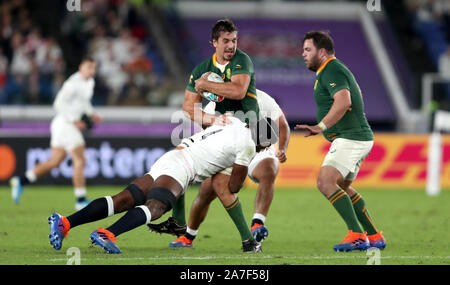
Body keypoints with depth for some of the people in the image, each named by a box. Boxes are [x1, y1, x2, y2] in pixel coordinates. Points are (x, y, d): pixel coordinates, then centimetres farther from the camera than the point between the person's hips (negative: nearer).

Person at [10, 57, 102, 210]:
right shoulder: (73, 83, -18)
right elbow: (59, 104, -22)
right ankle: (81, 200, -5)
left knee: (54, 162, 14)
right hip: (65, 124, -10)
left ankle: (20, 181, 20)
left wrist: (91, 114, 14)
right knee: (79, 162, -9)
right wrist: (74, 121, -23)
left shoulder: (89, 82, 12)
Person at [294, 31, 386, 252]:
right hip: (357, 136, 11)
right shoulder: (331, 70, 19)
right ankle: (374, 236, 23)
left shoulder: (332, 71, -15)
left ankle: (357, 235, -24)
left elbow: (344, 101, -31)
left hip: (351, 138, -11)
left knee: (325, 182, -20)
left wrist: (321, 126, -36)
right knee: (341, 186, 22)